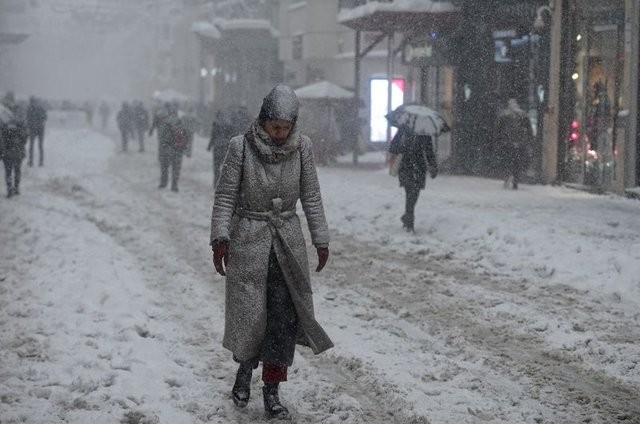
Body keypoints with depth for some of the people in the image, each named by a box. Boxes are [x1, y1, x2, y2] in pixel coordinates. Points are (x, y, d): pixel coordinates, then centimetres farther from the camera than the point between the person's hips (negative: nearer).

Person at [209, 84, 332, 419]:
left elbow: (311, 196, 5)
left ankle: (272, 390, 6)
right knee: (249, 311, 1)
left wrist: (321, 239, 6)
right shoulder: (241, 146, -10)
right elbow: (225, 196, -5)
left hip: (287, 239, 2)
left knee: (285, 315, -3)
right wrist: (220, 237, -12)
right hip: (248, 237, -2)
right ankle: (245, 369, 30)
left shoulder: (302, 146, -3)